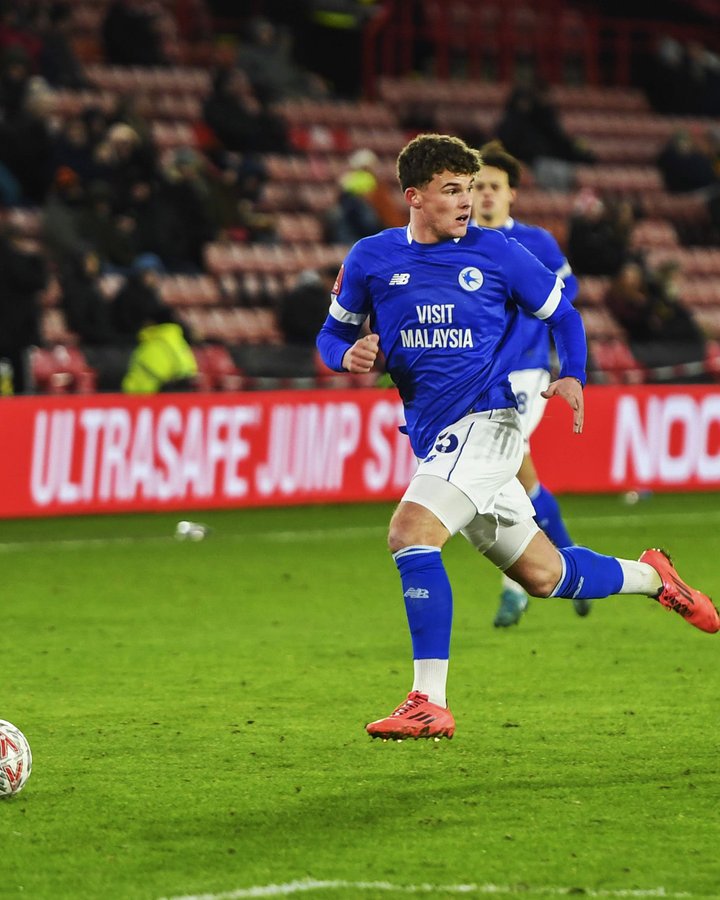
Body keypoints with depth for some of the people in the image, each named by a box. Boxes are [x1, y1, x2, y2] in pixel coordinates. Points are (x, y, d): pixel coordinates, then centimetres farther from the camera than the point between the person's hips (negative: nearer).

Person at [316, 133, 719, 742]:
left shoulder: (496, 253, -1)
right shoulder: (370, 259, 5)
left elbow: (561, 314, 11)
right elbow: (333, 332, 16)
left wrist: (572, 377, -6)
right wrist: (348, 355, -8)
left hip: (485, 422, -5)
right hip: (432, 438, 5)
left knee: (410, 533, -25)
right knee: (542, 575, 11)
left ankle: (430, 703, -23)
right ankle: (651, 577, 39)